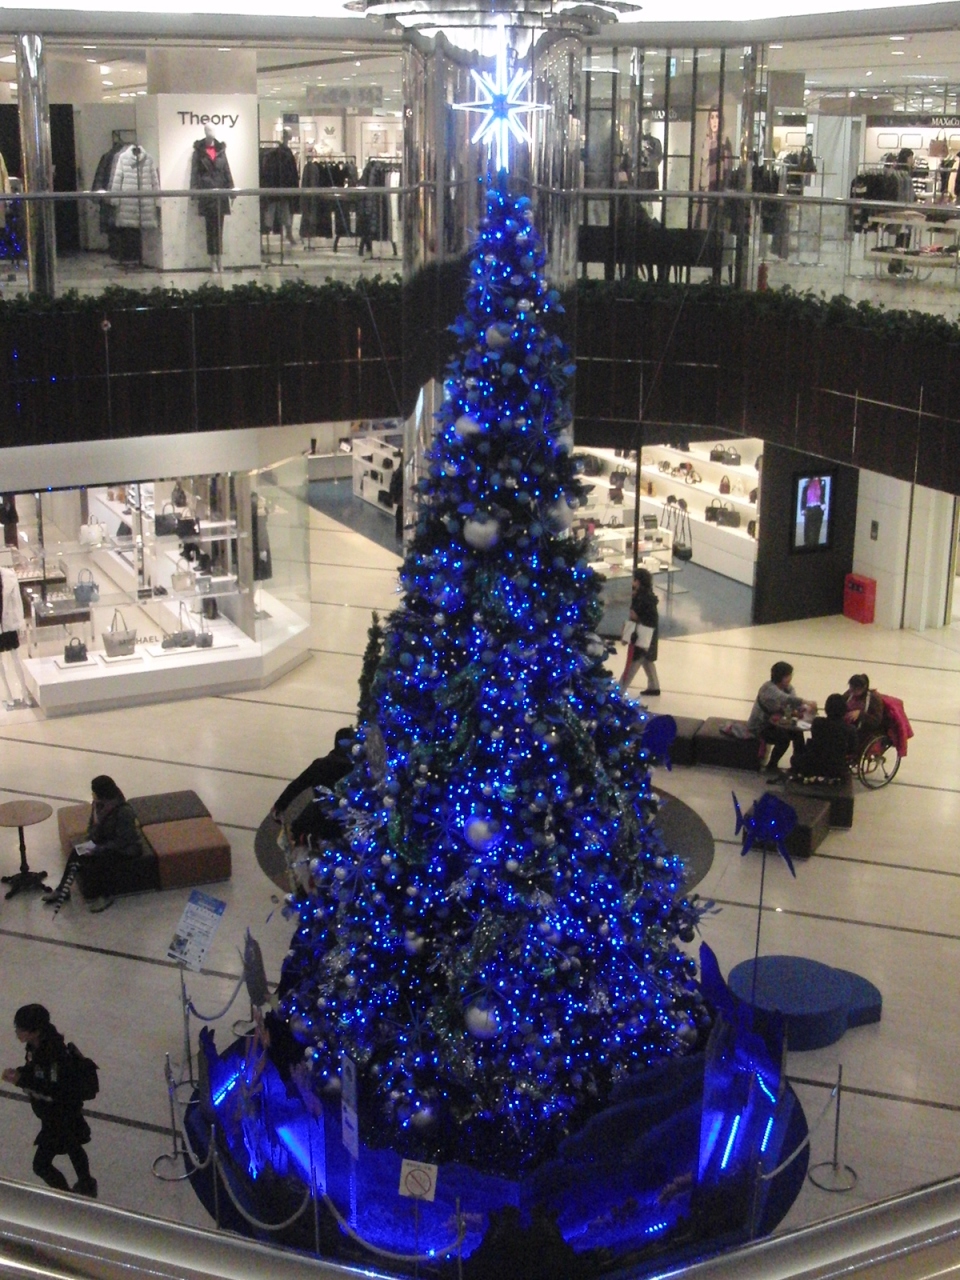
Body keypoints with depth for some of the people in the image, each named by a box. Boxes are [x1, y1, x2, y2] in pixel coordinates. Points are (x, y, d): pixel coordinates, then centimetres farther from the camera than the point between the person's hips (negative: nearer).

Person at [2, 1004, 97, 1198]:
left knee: (41, 1165, -1)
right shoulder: (37, 1044, -10)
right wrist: (19, 1072, -11)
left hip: (61, 1115, -9)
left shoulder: (53, 1054, -37)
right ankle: (86, 1187, 53)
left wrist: (21, 1081, -32)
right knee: (72, 1147, 30)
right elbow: (35, 1068, 8)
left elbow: (54, 1091, -33)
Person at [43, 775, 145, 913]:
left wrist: (97, 849, -29)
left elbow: (122, 841, -28)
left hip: (126, 847, -8)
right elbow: (92, 825, 8)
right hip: (106, 842, 8)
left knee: (99, 859, -30)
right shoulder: (99, 804, -7)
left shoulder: (123, 812, -30)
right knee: (76, 852, -8)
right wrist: (90, 843, -11)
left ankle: (105, 896, -10)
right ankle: (62, 890, 5)